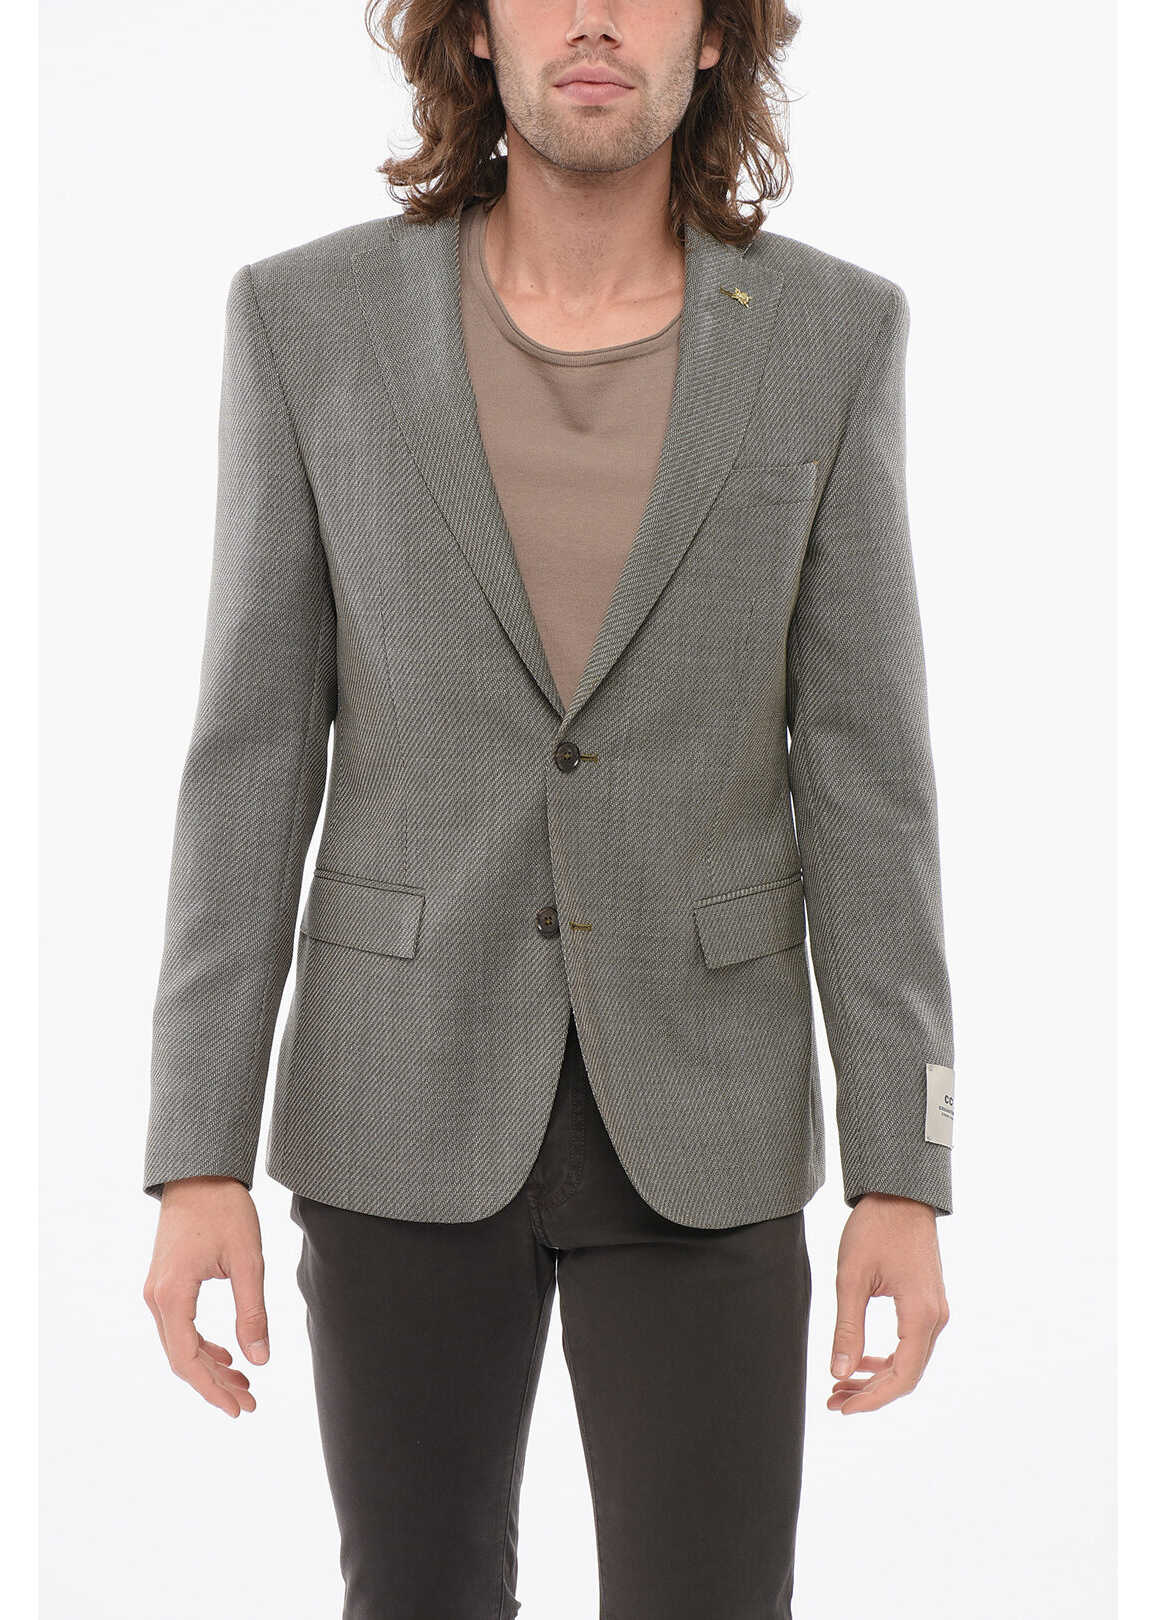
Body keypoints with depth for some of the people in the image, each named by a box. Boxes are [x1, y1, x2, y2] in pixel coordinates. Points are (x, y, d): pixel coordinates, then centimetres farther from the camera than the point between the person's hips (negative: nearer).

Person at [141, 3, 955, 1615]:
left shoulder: (831, 332, -4)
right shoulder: (313, 318, -4)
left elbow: (865, 772, -3)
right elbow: (254, 756, -3)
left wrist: (905, 1179, -6)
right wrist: (197, 1160, -6)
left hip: (692, 1110, 0)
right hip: (412, 1095, 0)